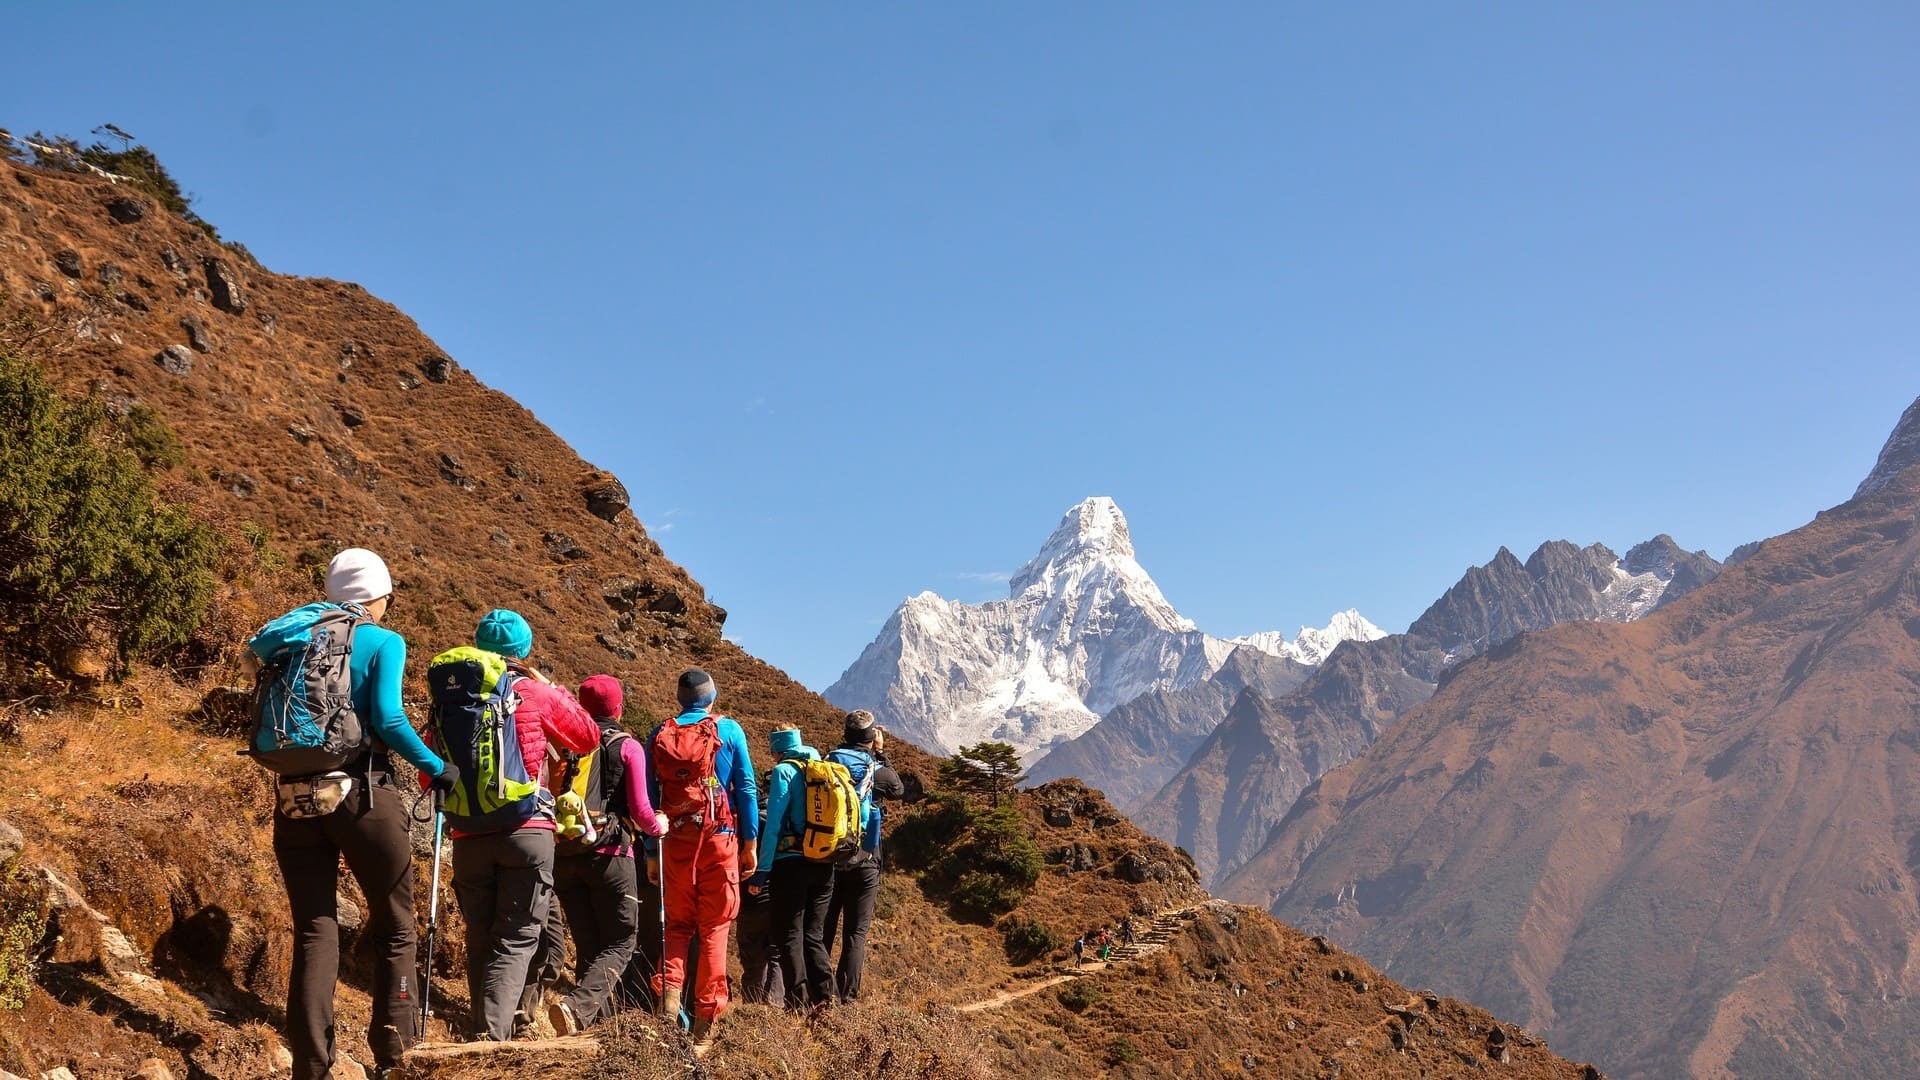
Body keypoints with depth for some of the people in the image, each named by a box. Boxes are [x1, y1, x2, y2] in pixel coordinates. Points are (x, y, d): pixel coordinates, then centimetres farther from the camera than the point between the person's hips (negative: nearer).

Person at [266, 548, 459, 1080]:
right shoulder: (384, 642, -2)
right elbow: (387, 719, -15)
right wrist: (437, 767, -4)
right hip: (363, 795, -4)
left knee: (314, 932, 8)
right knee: (394, 931, 10)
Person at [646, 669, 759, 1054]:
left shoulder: (658, 736, 7)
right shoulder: (728, 730, 1)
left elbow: (650, 798, 6)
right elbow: (746, 788, -2)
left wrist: (651, 853, 11)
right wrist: (751, 842, 3)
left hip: (674, 841, 2)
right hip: (719, 838, -2)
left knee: (678, 924, 16)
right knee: (714, 928, 4)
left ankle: (669, 990, -7)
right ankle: (705, 1022, 3)